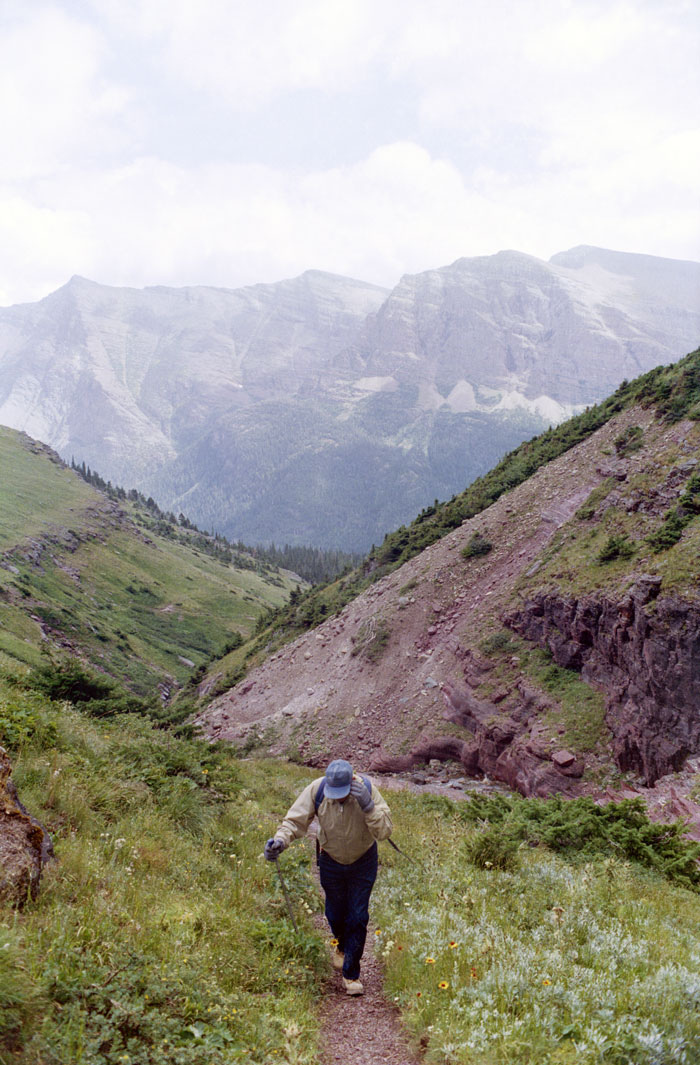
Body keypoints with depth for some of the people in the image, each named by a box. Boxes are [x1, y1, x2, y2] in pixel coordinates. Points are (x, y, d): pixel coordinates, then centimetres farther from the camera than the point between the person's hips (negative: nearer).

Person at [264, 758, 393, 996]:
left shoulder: (367, 789, -27)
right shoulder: (316, 790, -25)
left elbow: (385, 830, -27)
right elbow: (295, 819, -21)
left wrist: (367, 806, -42)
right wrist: (280, 839, -40)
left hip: (363, 863, -1)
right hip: (331, 861, 2)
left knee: (358, 918, -1)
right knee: (335, 914, 17)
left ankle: (351, 974, 16)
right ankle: (342, 946, 51)